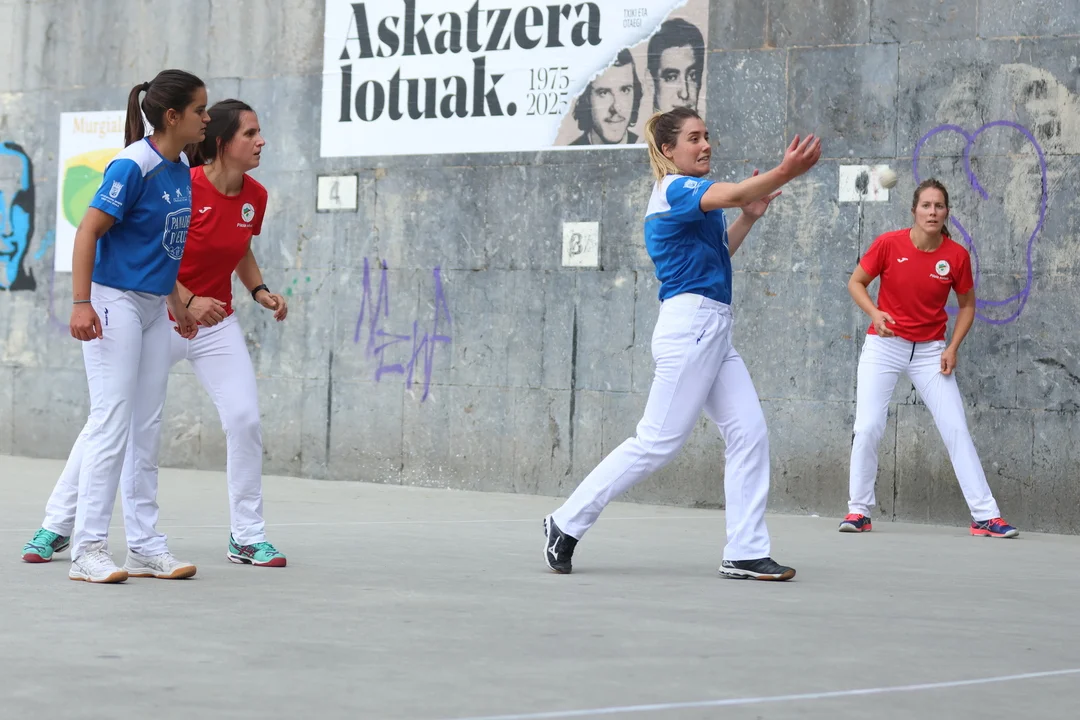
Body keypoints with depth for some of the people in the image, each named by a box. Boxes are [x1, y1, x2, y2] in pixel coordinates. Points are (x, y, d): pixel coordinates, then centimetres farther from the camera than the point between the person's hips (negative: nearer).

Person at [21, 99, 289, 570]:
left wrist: (259, 290, 2)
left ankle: (247, 538, 6)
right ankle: (55, 526, 9)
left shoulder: (254, 196, -1)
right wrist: (186, 301, -26)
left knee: (245, 420, -6)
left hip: (216, 325, 5)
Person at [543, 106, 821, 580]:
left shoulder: (685, 195, 20)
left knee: (749, 433, 0)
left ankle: (745, 553, 0)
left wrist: (748, 218, 18)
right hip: (689, 323, -10)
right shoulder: (676, 188, -10)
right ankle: (567, 523, 3)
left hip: (714, 332, 10)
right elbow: (730, 194, -30)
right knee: (658, 442, -7)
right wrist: (784, 173, -46)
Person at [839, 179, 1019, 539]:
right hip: (884, 344, -1)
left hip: (930, 351, 1)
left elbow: (967, 305, 6)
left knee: (956, 429, -3)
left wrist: (953, 348, -7)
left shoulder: (956, 255, -8)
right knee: (867, 428, -9)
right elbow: (856, 282, 1)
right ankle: (858, 511, 8)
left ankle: (985, 516, 2)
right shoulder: (889, 244, -11)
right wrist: (875, 313, -18)